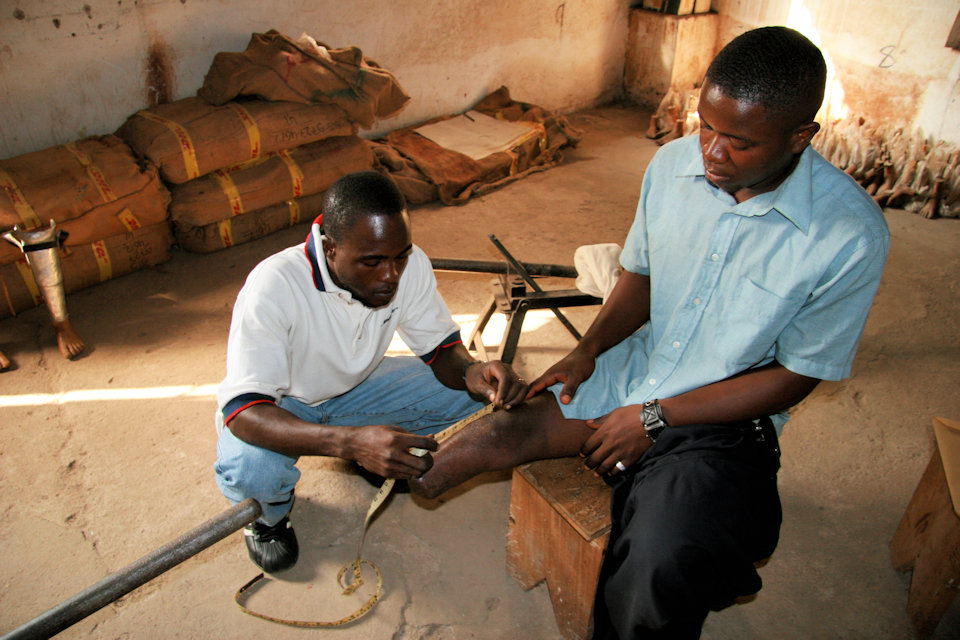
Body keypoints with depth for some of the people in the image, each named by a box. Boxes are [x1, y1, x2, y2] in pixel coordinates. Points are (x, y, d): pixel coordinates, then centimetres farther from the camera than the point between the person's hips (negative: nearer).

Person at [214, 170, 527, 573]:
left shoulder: (410, 265, -22)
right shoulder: (273, 287, -36)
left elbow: (440, 346, -10)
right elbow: (243, 409, -39)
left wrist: (471, 372, -36)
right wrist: (351, 441, -54)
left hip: (356, 387, 4)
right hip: (276, 404, -3)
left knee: (471, 394, -14)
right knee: (251, 470, -36)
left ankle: (391, 456, 14)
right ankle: (268, 515, 3)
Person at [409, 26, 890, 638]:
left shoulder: (851, 234, -19)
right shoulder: (673, 164, -6)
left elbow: (795, 377, -12)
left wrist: (654, 417, -15)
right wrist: (589, 349, -6)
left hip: (724, 420, -3)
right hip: (630, 374, 4)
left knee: (656, 578, -27)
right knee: (498, 433, -17)